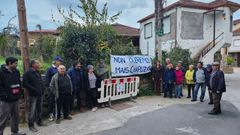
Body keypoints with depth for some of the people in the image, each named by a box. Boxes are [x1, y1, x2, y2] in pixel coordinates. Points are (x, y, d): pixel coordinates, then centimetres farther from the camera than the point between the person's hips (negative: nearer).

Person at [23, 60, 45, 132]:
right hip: (33, 95, -7)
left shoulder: (38, 73, 14)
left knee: (39, 109, 16)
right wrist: (34, 89, -20)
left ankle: (39, 122, 29)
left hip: (40, 94, 7)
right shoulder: (27, 73, -9)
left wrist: (42, 89, 6)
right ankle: (31, 125, 10)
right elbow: (25, 84, -17)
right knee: (32, 111, -2)